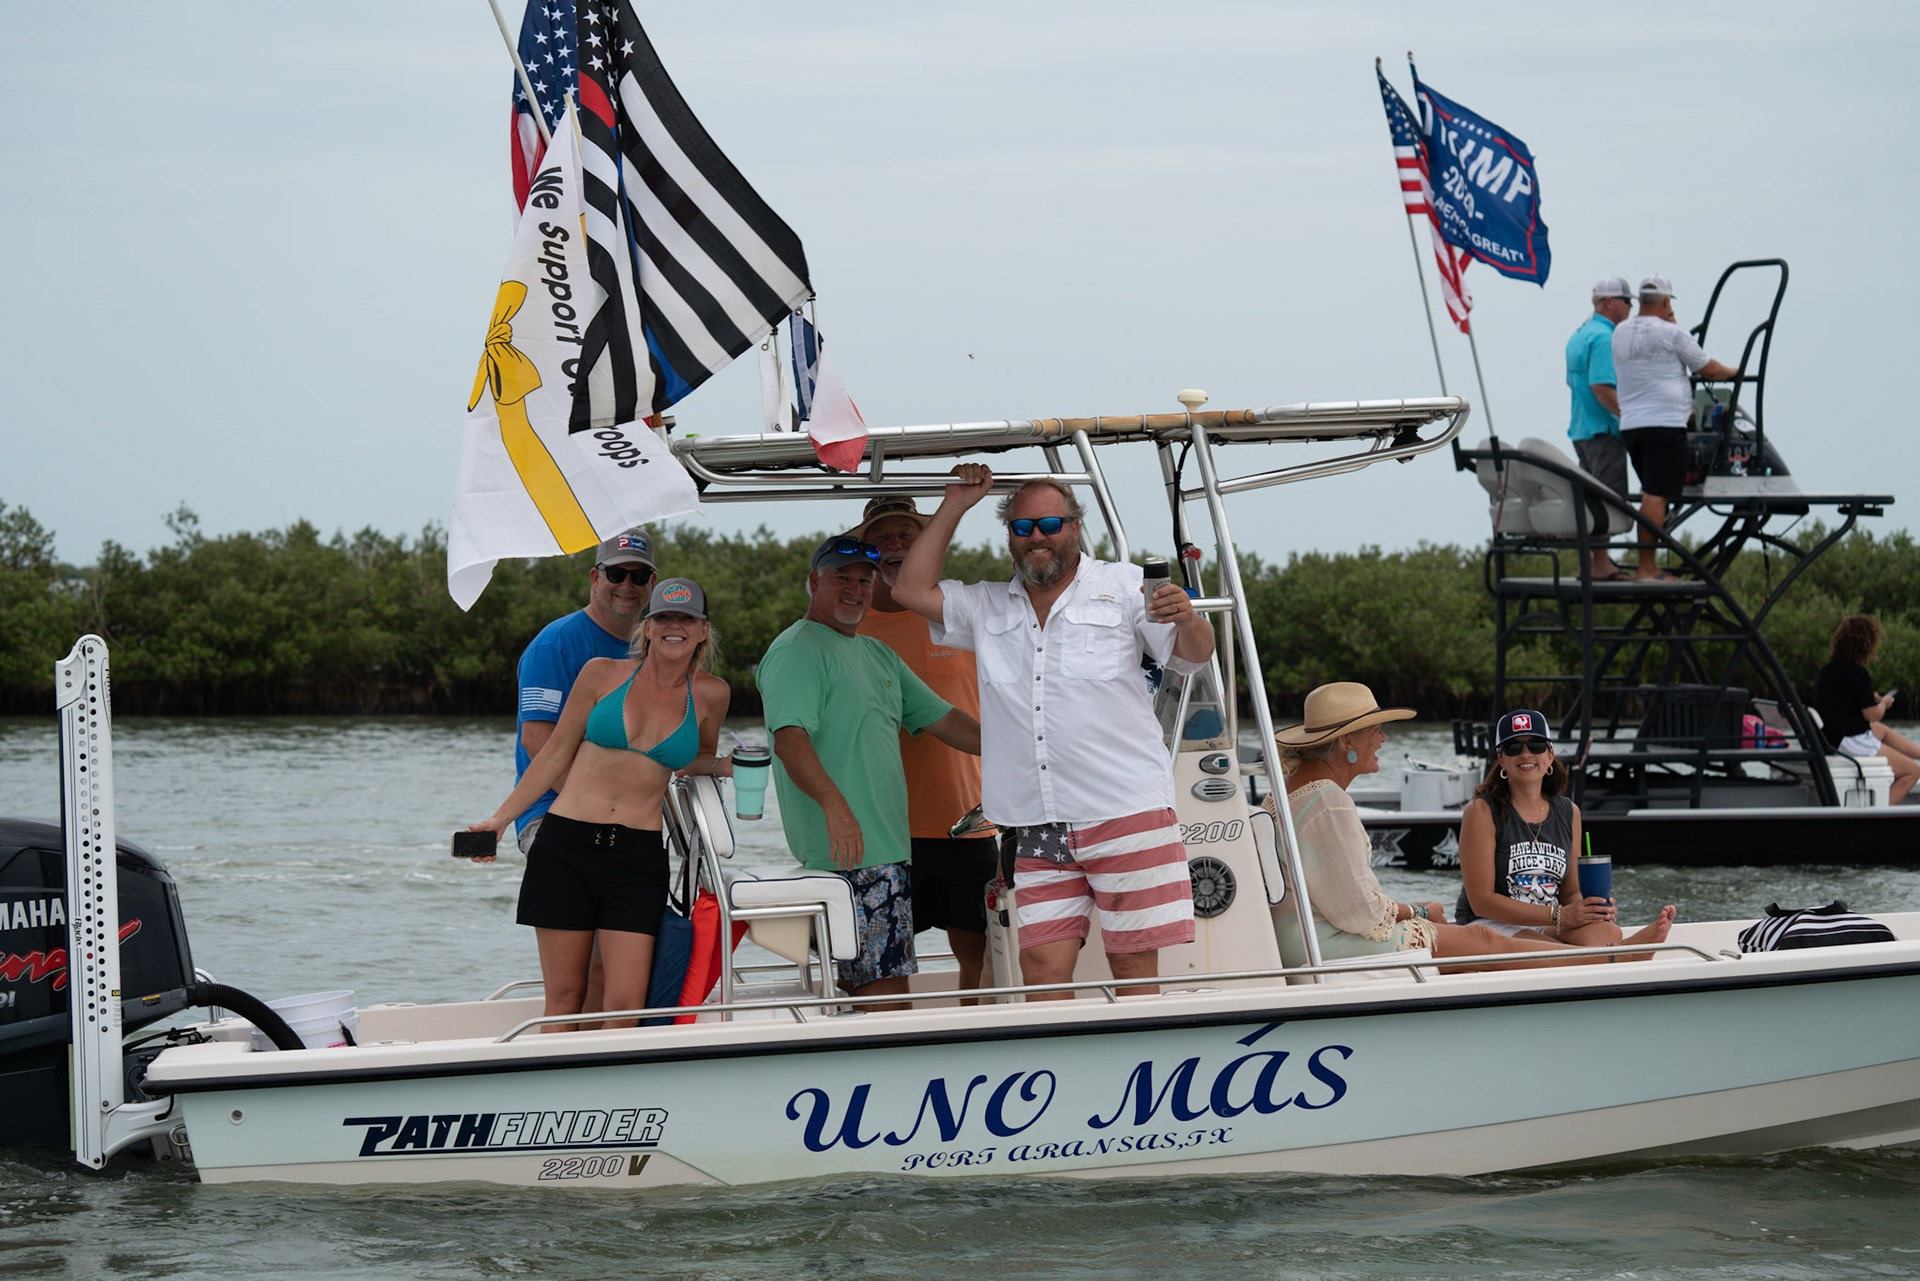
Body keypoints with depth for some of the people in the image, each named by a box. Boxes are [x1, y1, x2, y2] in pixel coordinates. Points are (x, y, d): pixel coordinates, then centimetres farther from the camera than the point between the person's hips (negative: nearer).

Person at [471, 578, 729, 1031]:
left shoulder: (709, 694, 7)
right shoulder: (603, 674, 3)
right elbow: (555, 754, 10)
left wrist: (726, 767, 5)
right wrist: (500, 819, 8)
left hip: (638, 858, 1)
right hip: (566, 846, -1)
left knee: (626, 1006, -10)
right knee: (564, 997, 0)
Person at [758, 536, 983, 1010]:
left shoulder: (878, 655, 23)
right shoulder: (796, 650, -7)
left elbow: (941, 718, 27)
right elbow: (789, 738, -21)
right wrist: (833, 803, -35)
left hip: (888, 846, 9)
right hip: (847, 850, -9)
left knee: (859, 986, 8)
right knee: (885, 987, -14)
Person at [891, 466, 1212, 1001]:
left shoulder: (1123, 586, 7)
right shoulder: (987, 608, 19)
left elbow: (1194, 654, 1)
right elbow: (912, 590, 12)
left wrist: (1186, 618, -24)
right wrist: (954, 506, 11)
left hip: (1128, 816, -3)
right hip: (1037, 830, 3)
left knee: (1134, 966, -4)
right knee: (1043, 966, -5)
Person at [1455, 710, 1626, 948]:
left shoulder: (1569, 812, 12)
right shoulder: (1482, 811, -5)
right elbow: (1481, 901, -11)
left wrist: (1586, 907, -9)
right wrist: (1559, 916, -17)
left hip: (1547, 928, 5)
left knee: (1607, 932, -30)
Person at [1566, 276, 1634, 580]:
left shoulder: (1579, 335, 18)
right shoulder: (1604, 337, -15)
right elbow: (1601, 386, -23)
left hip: (1581, 429, 10)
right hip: (1604, 430, -10)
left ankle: (1590, 561, 15)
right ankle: (1600, 564, -13)